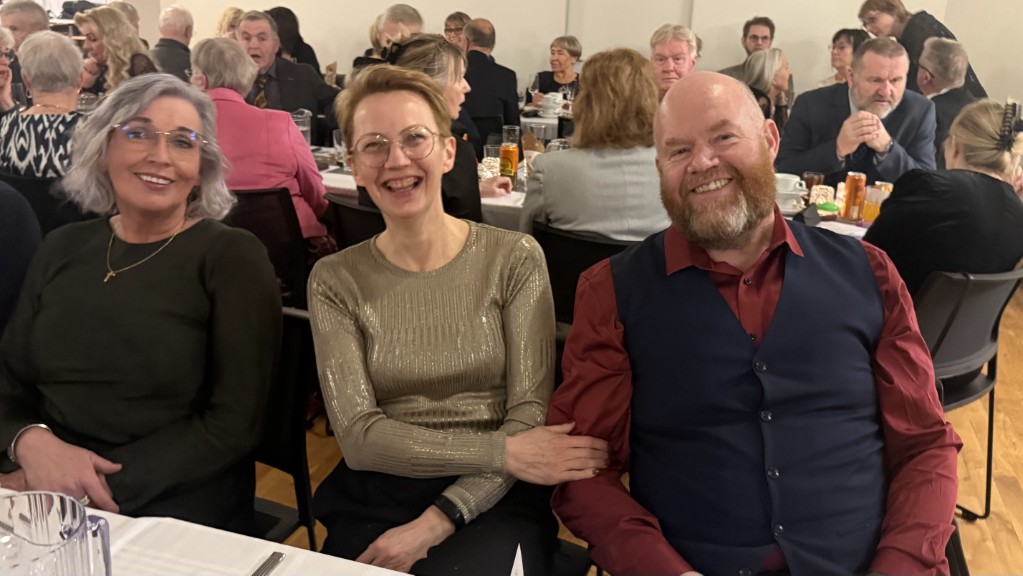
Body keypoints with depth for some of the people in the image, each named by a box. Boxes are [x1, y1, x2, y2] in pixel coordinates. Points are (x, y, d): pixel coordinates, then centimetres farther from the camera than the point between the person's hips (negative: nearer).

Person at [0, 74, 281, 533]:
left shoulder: (233, 258, -7)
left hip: (178, 515, -3)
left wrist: (99, 482, -17)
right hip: (48, 505, 4)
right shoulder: (64, 249, 8)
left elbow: (234, 425, -11)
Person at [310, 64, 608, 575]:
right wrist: (501, 452, -16)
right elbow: (359, 438, -7)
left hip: (493, 502, -1)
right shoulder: (335, 280, 1)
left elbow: (529, 418, -6)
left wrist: (435, 524, -17)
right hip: (374, 503, 1)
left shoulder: (515, 259, -2)